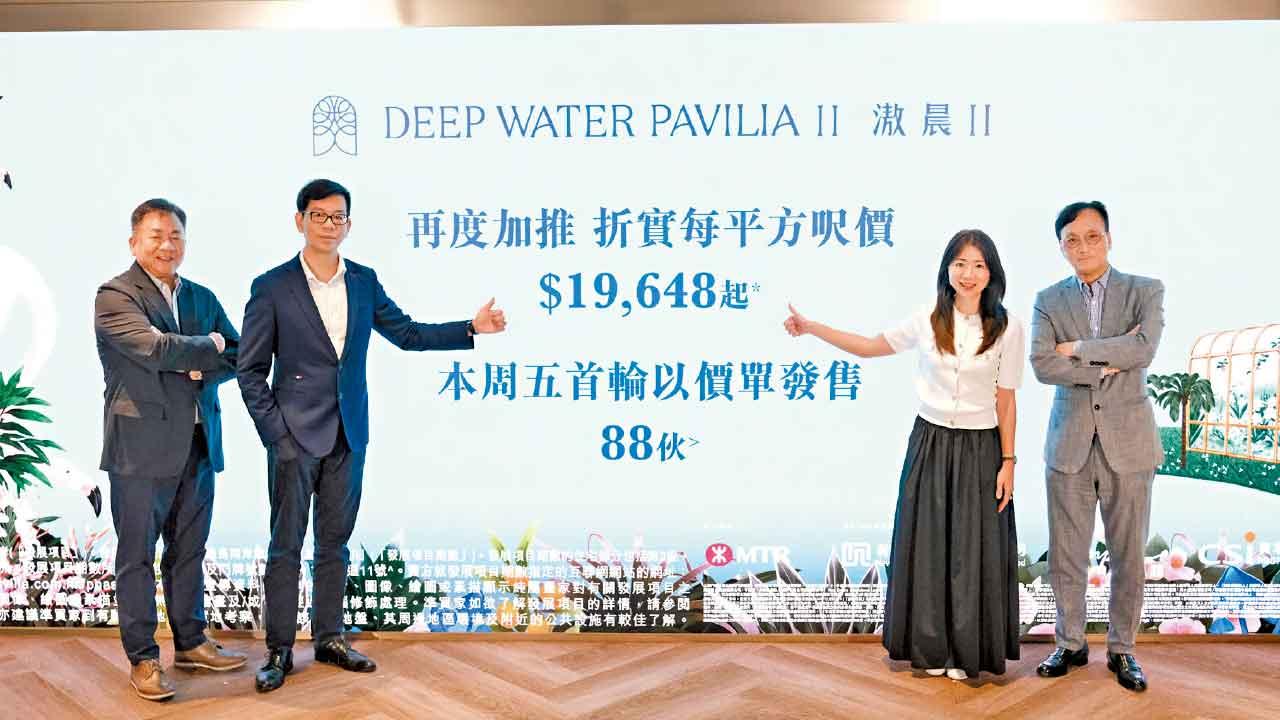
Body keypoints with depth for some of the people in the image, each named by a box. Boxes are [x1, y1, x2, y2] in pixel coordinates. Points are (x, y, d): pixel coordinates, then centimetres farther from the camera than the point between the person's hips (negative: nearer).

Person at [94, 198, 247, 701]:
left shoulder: (202, 297, 13)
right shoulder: (115, 296, -7)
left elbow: (236, 355, 10)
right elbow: (155, 348, -22)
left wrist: (201, 369, -9)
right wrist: (208, 347, -6)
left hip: (198, 445, 6)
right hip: (141, 446, -6)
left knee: (189, 551, 15)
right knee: (137, 556, 5)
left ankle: (191, 642, 28)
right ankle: (143, 659, 14)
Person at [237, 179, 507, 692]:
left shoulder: (364, 281, 6)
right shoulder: (272, 287, -6)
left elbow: (407, 333, 12)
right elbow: (250, 370, -5)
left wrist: (471, 328, 2)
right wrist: (274, 433, -11)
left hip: (348, 436, 4)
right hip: (295, 435, -4)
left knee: (335, 541, 13)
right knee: (286, 545, 3)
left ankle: (329, 639, 25)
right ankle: (279, 651, 14)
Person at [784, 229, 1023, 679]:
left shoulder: (1007, 328, -6)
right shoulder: (928, 320, -2)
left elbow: (1006, 401, -2)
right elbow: (870, 347, 9)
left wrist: (1008, 463, -4)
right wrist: (811, 329, 2)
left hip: (979, 449, -2)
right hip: (930, 443, 2)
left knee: (973, 551, 4)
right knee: (927, 546, 7)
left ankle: (969, 652, 20)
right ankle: (933, 647, 22)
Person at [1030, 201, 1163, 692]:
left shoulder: (1145, 291, 1)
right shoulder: (1049, 300, 4)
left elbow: (1145, 349, -17)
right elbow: (1041, 365, -9)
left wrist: (1079, 349, -11)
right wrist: (1107, 365, -13)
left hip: (1128, 440, -1)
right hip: (1069, 443, 1)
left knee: (1128, 556, 7)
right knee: (1065, 556, 8)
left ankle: (1122, 649, 23)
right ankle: (1070, 644, 24)